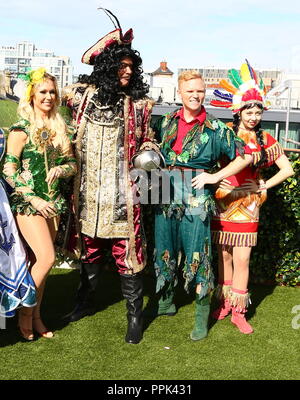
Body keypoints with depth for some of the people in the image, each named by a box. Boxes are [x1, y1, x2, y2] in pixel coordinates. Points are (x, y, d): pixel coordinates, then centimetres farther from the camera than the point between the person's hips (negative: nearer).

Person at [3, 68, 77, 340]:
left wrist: (61, 169, -10)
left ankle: (36, 315, 21)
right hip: (27, 203, -5)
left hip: (52, 202, 5)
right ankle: (25, 314, 5)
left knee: (38, 260, 9)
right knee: (47, 258, -14)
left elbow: (73, 164, 13)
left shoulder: (60, 129, 10)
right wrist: (33, 199, -16)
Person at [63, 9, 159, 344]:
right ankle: (85, 302, 37)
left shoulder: (138, 103, 2)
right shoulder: (82, 94, 3)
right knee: (89, 248, 16)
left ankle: (135, 316, 13)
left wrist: (147, 154, -6)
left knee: (126, 252, -1)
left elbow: (145, 140, 12)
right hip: (88, 190, 2)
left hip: (121, 192, -2)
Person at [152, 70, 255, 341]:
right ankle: (166, 301, 33)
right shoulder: (166, 122, 10)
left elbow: (246, 156, 0)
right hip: (166, 196, 4)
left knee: (198, 256, -3)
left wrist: (216, 177, -7)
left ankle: (202, 317, 9)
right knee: (164, 252, 13)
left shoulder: (215, 129, -1)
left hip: (196, 199, -4)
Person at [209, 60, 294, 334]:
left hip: (247, 205, 0)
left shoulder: (265, 140, 2)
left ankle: (238, 310, 10)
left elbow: (287, 170, 8)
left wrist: (263, 186, 2)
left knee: (241, 259, -1)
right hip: (222, 203, 0)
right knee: (224, 255, 9)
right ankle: (225, 302, 24)